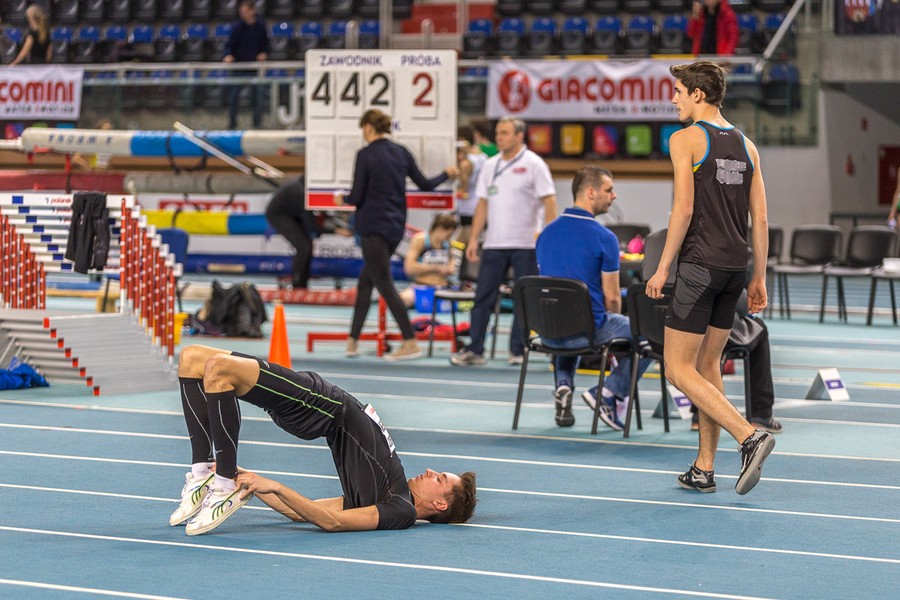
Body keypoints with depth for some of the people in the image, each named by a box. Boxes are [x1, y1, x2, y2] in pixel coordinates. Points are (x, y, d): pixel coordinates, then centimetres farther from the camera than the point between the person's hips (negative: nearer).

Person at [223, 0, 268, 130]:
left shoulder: (260, 26, 1)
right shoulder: (237, 27, -7)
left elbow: (265, 44, 13)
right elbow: (229, 45, -8)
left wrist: (264, 53, -6)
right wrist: (228, 55, -27)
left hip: (255, 69, 2)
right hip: (238, 69, -2)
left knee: (257, 99, 3)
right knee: (233, 98, 1)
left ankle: (257, 124, 16)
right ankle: (232, 125, 13)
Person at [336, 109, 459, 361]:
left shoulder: (365, 154, -12)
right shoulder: (401, 152, 5)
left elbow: (357, 196, -13)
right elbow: (425, 185, 9)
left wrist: (342, 199, 9)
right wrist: (446, 174, 28)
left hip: (373, 226, -7)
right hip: (396, 226, 7)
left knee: (384, 284, -3)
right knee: (365, 280, 16)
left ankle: (411, 343, -9)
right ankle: (353, 340, 19)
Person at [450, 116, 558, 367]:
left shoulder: (533, 164, -4)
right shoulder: (491, 165, 12)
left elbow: (549, 201, -7)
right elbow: (483, 204, 14)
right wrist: (474, 239, 8)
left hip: (526, 243, -5)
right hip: (494, 243, 5)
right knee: (483, 297, 2)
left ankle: (517, 350, 7)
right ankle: (474, 350, 5)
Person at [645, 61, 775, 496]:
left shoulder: (686, 139, -6)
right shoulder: (745, 145, 12)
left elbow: (684, 209, -14)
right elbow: (760, 218, 11)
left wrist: (663, 267, -8)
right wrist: (758, 277, 16)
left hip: (700, 264, -7)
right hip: (736, 265, 7)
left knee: (679, 369, -4)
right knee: (707, 365, 14)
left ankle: (749, 436, -18)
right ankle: (704, 469, 13)